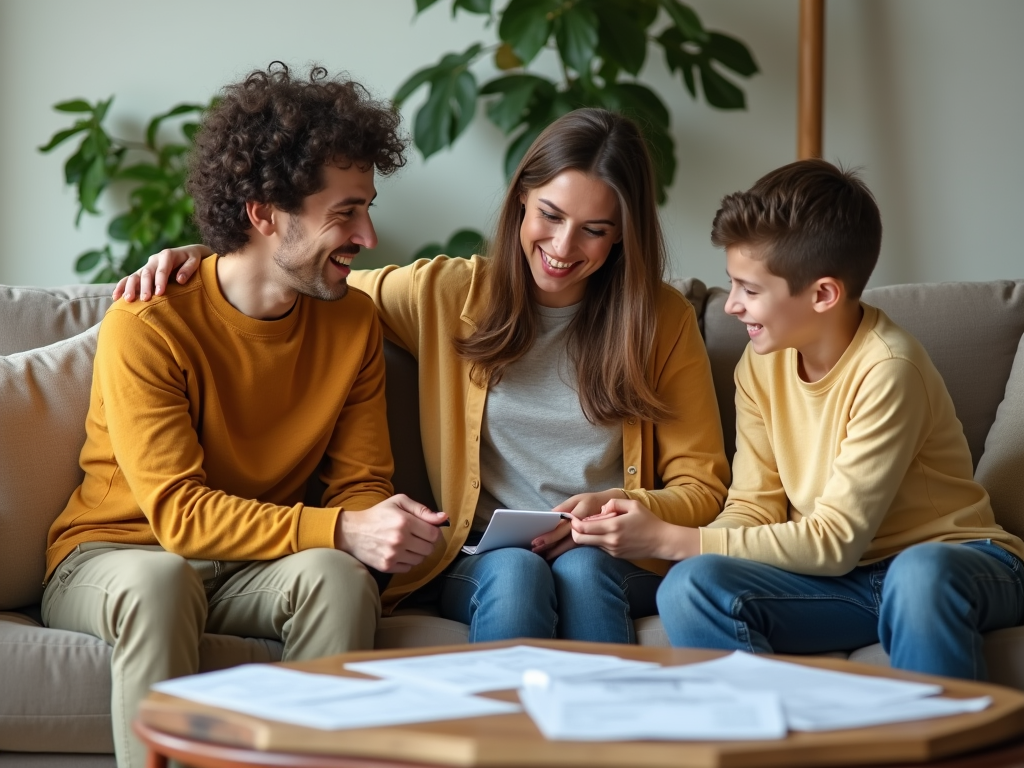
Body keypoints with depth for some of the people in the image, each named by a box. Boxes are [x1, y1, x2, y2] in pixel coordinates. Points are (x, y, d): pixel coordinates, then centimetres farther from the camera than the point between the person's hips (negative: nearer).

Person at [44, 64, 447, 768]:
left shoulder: (353, 321, -1)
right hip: (108, 556, -3)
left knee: (337, 574, -29)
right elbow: (177, 512, -23)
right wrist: (342, 531, -35)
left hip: (251, 573, 4)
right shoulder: (147, 325, -17)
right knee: (159, 580, -37)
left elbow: (362, 484, 1)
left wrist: (382, 527, -26)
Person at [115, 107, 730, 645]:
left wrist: (619, 512, -15)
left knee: (581, 567, -34)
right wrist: (201, 259, 0)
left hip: (615, 566, 0)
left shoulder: (664, 320, 4)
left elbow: (703, 487, 6)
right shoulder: (449, 293, 6)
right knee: (515, 572, -34)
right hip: (483, 563, 0)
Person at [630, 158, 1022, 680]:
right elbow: (755, 508, 3)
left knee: (919, 575, -41)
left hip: (949, 557, -5)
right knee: (687, 586, -21)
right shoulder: (762, 364, 2)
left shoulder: (886, 370, -20)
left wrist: (679, 539, -21)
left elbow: (837, 542, -21)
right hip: (841, 578, 5)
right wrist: (666, 536, -19)